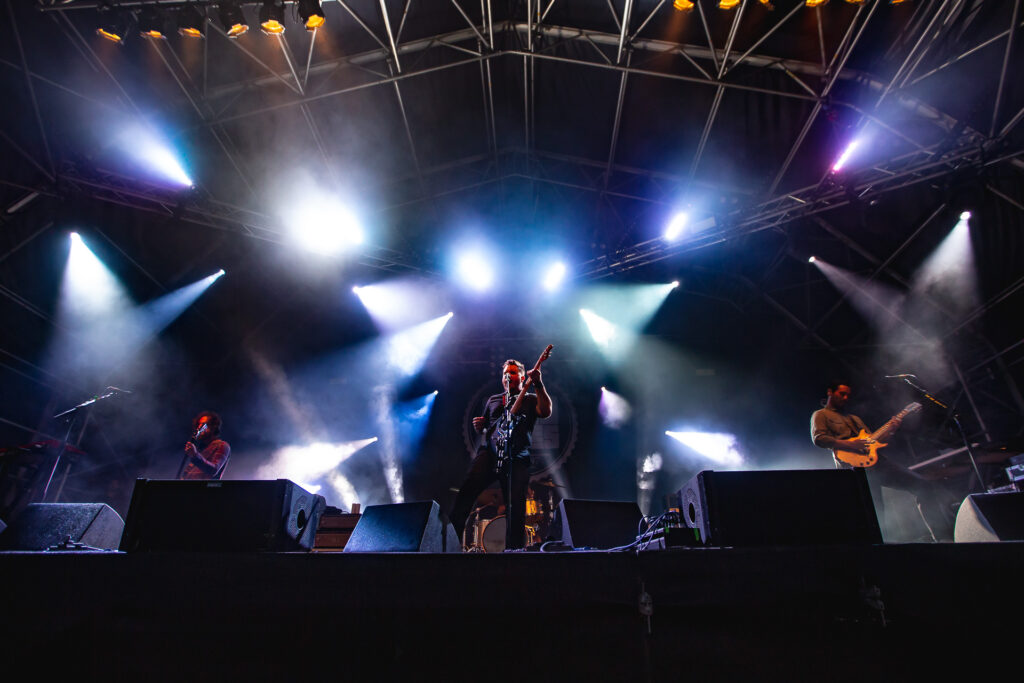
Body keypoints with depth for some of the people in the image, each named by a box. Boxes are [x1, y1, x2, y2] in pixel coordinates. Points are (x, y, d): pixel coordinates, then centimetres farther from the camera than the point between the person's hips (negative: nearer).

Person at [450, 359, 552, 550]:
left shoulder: (530, 400, 15)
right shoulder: (493, 400, 26)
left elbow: (546, 412, -7)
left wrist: (538, 385, -17)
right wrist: (479, 425, 7)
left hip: (518, 459, -2)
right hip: (489, 452, 2)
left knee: (516, 509, -9)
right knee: (466, 490, -19)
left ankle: (512, 548, 1)